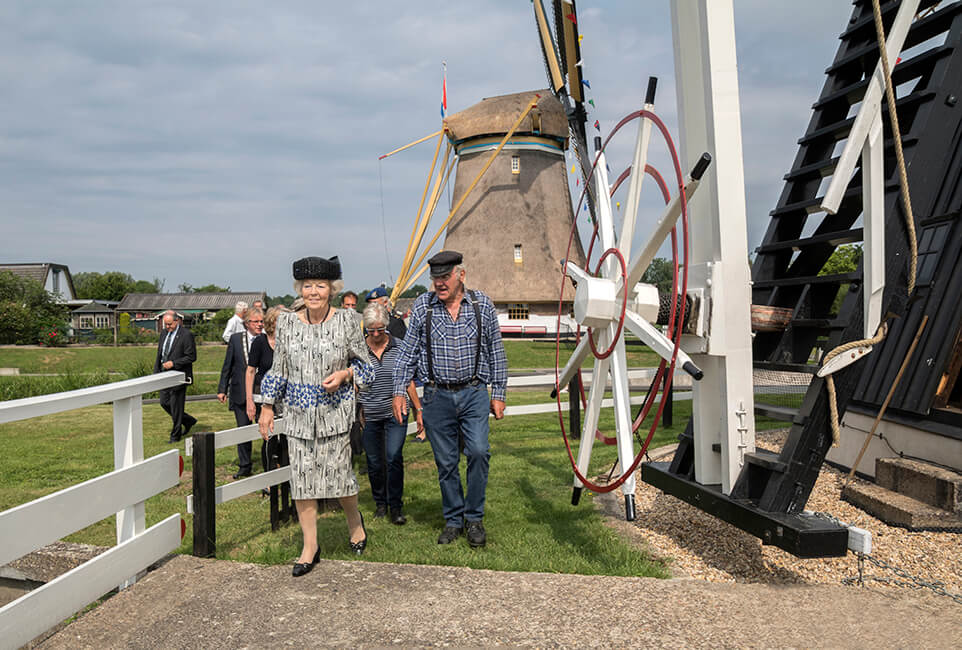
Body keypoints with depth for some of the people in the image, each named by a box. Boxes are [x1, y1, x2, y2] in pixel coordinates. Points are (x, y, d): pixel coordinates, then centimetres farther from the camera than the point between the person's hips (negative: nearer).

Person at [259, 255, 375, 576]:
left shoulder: (345, 321, -4)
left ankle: (355, 521, 33)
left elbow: (364, 364, 4)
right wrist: (267, 408, 10)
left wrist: (344, 374, -15)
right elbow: (278, 369, 11)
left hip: (335, 411, -2)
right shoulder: (287, 322, 2)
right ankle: (310, 547, 17)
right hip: (298, 414, 3)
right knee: (301, 477, 3)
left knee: (339, 473, 1)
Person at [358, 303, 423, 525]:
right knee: (374, 463, 9)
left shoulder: (399, 347, 0)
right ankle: (380, 502, 30)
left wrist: (418, 411, 8)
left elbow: (409, 381, 8)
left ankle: (396, 506, 5)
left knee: (394, 458, -10)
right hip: (369, 415, 1)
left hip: (395, 413, -1)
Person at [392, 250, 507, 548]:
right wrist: (399, 391, 2)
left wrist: (498, 394, 7)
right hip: (437, 397, 1)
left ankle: (474, 517, 5)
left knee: (478, 451, -14)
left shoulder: (482, 305, 1)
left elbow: (496, 352, 8)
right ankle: (453, 520, 23)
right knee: (446, 462, 6)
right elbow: (408, 352, 7)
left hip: (474, 393, -1)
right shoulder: (422, 306, 2)